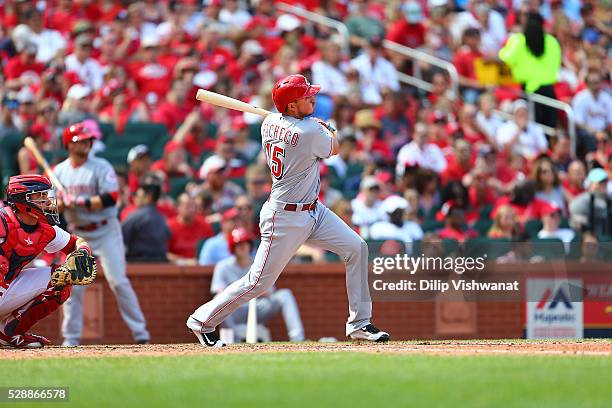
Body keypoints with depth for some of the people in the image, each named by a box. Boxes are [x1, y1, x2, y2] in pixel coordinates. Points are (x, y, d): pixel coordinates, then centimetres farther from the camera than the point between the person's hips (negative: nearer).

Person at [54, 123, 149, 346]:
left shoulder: (101, 167, -8)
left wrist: (81, 202, -25)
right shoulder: (59, 171, 6)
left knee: (118, 281, -9)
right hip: (77, 234, 4)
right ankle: (71, 338, 8)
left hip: (106, 232, -4)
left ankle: (140, 332, -3)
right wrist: (62, 203, -16)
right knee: (72, 286, 0)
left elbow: (111, 197, -19)